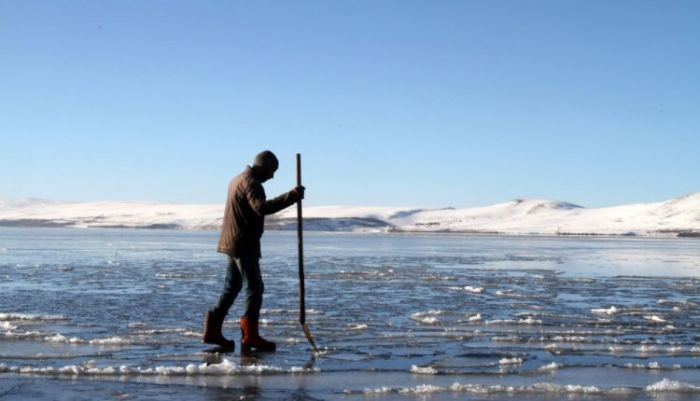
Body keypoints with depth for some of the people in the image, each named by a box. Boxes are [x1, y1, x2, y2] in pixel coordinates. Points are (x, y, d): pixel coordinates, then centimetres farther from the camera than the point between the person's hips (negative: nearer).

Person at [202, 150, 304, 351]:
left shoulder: (238, 179, 19)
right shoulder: (251, 182, -15)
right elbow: (262, 207, -32)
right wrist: (291, 196, -35)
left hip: (233, 243, 10)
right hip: (244, 244, -10)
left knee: (232, 286, 15)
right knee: (254, 288, -7)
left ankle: (212, 330, 16)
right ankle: (250, 335, -8)